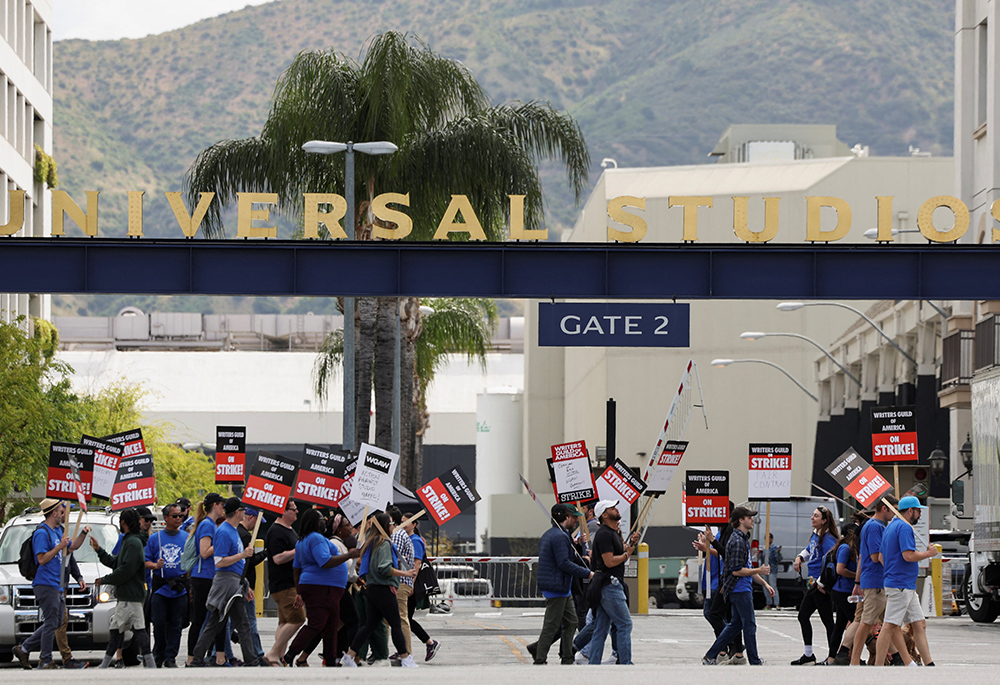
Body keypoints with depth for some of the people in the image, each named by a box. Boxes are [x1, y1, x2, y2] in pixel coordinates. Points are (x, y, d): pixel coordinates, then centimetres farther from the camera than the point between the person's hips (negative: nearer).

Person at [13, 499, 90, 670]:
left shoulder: (57, 531, 17)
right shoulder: (42, 533, -12)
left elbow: (73, 546, 30)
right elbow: (42, 559, -18)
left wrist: (83, 533, 14)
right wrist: (59, 547, -20)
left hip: (57, 586, 10)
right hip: (46, 584, -10)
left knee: (55, 623, 10)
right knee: (51, 623, -7)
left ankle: (23, 649, 16)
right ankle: (46, 660, -1)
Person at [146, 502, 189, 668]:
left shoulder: (187, 538, 9)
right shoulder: (155, 538, 8)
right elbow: (146, 561, 8)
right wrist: (155, 566, -13)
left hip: (180, 589, 0)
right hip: (160, 586, 0)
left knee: (176, 625, 0)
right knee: (159, 623, -2)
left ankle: (170, 657, 5)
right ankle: (158, 655, 12)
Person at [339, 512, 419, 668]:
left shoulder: (371, 542, 16)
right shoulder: (384, 543, -12)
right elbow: (384, 568, -21)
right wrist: (404, 573, -15)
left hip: (370, 588, 9)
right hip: (383, 589, -9)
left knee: (369, 624, 10)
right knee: (396, 624, -2)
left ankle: (350, 655, 6)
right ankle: (405, 658, 2)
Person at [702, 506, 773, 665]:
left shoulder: (743, 539, 17)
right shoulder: (737, 542, -17)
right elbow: (737, 570, -21)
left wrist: (764, 583, 19)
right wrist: (758, 571, -12)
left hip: (743, 589, 11)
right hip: (740, 590, -11)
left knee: (736, 624, 14)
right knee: (749, 625, -3)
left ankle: (710, 656, 17)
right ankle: (755, 662, 4)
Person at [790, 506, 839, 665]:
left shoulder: (827, 539, -17)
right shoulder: (815, 535, 11)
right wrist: (800, 557, 12)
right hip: (813, 584, 10)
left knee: (827, 620, -4)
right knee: (803, 616, 15)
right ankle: (808, 655, 25)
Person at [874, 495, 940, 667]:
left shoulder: (890, 527, 20)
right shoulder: (904, 527, -11)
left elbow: (881, 558, 22)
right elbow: (908, 555, -21)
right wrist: (929, 553, -7)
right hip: (901, 585, -11)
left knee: (919, 625, 9)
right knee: (890, 627, -10)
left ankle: (929, 664, 8)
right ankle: (878, 668, -10)